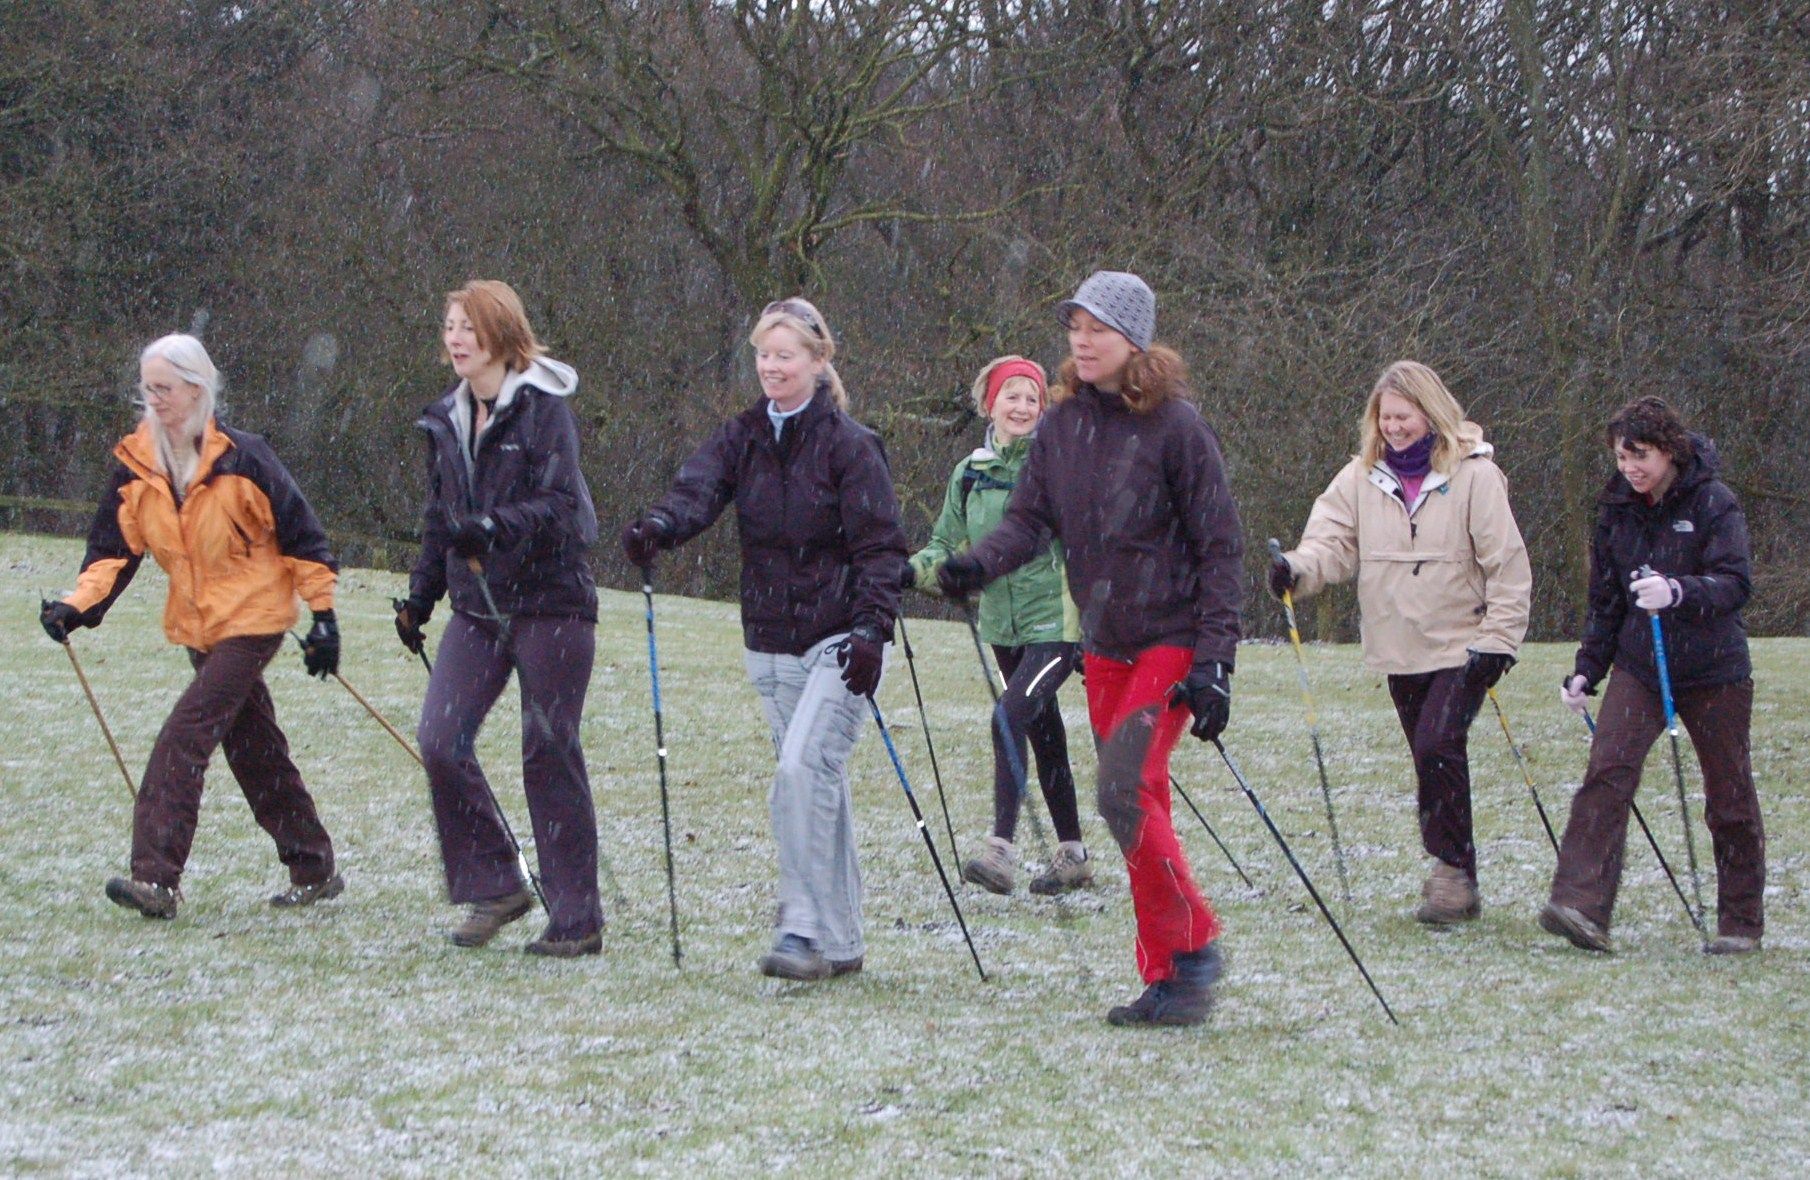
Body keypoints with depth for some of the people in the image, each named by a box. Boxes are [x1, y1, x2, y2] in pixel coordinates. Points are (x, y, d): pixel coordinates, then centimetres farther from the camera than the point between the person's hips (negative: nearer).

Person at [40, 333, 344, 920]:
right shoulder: (135, 465, 1)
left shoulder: (242, 457, -14)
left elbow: (300, 535, -8)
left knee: (185, 734, -18)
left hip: (252, 618, -6)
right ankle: (314, 870, 27)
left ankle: (156, 876, -21)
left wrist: (323, 613, -8)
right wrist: (78, 606, -13)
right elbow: (113, 548, 2)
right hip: (195, 626, 6)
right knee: (254, 749, 14)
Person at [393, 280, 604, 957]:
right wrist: (420, 596, 18)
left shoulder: (544, 407, -9)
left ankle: (577, 920, 7)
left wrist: (495, 528, -33)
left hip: (550, 603, -6)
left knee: (549, 752, -3)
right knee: (440, 739, -8)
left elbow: (562, 505, -19)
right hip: (477, 605, 6)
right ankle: (494, 887, 7)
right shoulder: (447, 419, 12)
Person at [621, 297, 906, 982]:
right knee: (816, 783, 10)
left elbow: (880, 546, -8)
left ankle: (805, 930, -16)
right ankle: (841, 943, 17)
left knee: (803, 768, -20)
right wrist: (657, 527, -33)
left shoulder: (849, 444, -6)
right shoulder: (743, 438, 7)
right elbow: (698, 489, -11)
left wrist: (871, 627, -20)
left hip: (837, 640, -6)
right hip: (771, 643, 6)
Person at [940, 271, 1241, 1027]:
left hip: (1172, 640, -6)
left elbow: (1219, 547, -11)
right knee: (1138, 806, 8)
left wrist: (1214, 660, -17)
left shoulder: (1175, 426, -11)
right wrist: (980, 563, -21)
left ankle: (1192, 943, -3)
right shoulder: (1062, 424, 6)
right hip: (1104, 645, 6)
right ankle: (1166, 977, 15)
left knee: (1123, 790, -19)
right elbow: (1031, 516, 1)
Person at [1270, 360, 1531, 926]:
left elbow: (1508, 564, -6)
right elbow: (1332, 539, -3)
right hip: (1399, 651, 5)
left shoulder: (1473, 475, -7)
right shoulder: (1361, 477, 6)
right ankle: (1454, 879, 19)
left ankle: (1454, 870, -11)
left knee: (1438, 747, -19)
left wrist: (1497, 640, -10)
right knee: (1432, 760, 10)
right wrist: (1297, 568, -25)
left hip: (1460, 647, -5)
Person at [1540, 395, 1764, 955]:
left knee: (1729, 798, 7)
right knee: (1606, 772, -17)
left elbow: (1736, 583, -22)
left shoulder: (1713, 503, -11)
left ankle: (1742, 922, 22)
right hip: (1639, 667, 3)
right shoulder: (1617, 509, 5)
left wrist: (1678, 592, -39)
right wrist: (1587, 671, 7)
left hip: (1714, 672, -3)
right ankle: (1581, 907, -26)